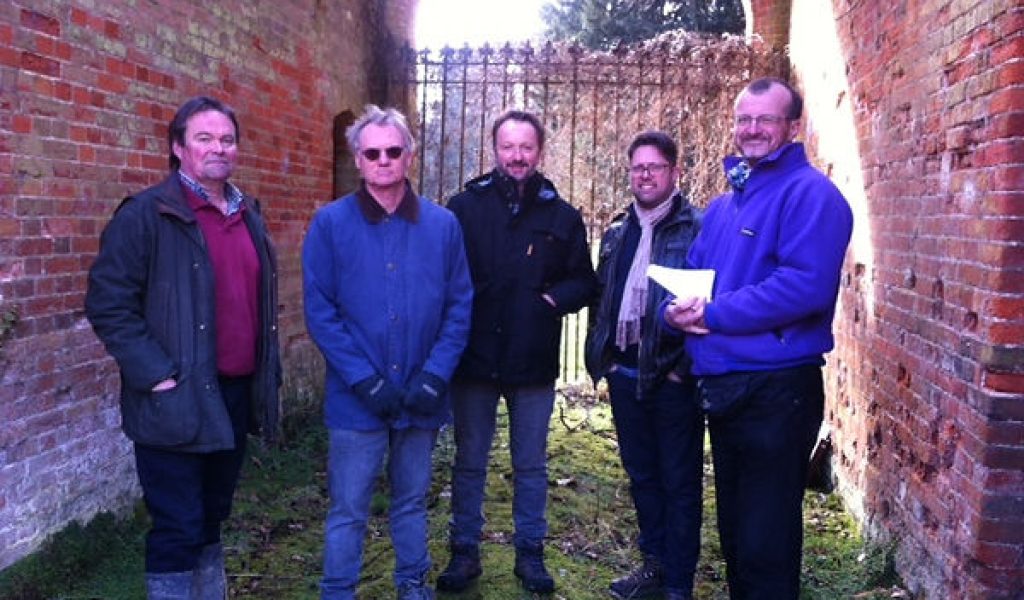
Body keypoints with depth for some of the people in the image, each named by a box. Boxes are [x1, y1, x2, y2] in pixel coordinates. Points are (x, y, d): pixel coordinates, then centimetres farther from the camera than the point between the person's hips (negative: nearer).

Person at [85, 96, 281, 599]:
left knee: (211, 519, 19)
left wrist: (268, 371, 13)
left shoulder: (247, 215, 12)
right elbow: (107, 304, -13)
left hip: (235, 394, 6)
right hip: (177, 401, -6)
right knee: (177, 529, 2)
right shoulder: (146, 214, -9)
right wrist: (157, 376, -18)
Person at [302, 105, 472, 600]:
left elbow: (460, 306, 1)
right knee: (348, 511, 8)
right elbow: (320, 312, -8)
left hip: (421, 397, 2)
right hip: (356, 399, -2)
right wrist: (364, 380, -15)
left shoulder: (443, 225, 1)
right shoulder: (330, 223, -4)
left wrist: (435, 374, -11)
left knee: (412, 501, 19)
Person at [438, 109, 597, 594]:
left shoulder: (562, 216, 3)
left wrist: (554, 299, -11)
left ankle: (530, 552, 29)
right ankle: (464, 551, 27)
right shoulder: (465, 206, -1)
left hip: (534, 363, 1)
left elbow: (583, 280, 6)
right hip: (474, 359, -1)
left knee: (531, 465, 13)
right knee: (469, 463, 12)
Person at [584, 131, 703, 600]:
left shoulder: (697, 228, -8)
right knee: (641, 475, 17)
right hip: (624, 374, 6)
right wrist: (602, 357, 8)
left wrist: (685, 368, -15)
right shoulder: (617, 233, 12)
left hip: (672, 378, -6)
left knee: (678, 482, 6)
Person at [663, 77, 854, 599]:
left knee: (765, 545, 2)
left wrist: (715, 313, -20)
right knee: (734, 531, 21)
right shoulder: (722, 206, 16)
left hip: (776, 391, -8)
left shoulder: (810, 193, -10)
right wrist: (679, 309, -8)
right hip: (721, 388, 8)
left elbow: (806, 284, -23)